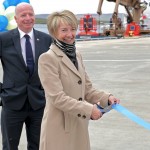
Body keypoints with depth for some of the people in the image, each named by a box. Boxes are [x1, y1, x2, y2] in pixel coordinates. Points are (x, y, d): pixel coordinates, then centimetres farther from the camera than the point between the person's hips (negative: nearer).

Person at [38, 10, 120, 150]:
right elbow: (57, 98, -17)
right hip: (60, 128, -6)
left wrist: (107, 98, -5)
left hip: (80, 126, 7)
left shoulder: (77, 55, 10)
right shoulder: (47, 59, -12)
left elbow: (87, 89, 12)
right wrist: (89, 109, -18)